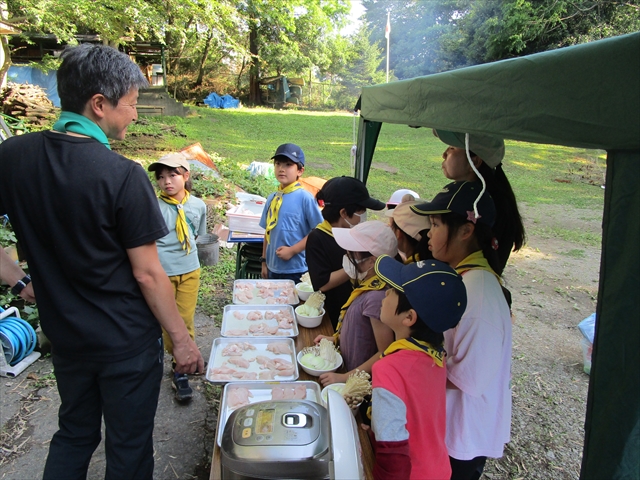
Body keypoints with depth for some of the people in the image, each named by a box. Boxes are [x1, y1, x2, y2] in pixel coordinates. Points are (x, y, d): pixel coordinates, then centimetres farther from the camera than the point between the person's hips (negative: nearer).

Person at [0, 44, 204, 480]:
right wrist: (182, 340, -10)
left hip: (64, 335, 6)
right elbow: (147, 273, -20)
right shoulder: (123, 175, -23)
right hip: (127, 342, -5)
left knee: (74, 434, 27)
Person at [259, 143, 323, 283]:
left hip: (296, 270, -5)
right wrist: (264, 261, 12)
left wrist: (292, 250, -16)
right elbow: (268, 232, 13)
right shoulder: (272, 198, 6)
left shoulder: (305, 197, -12)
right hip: (273, 268, 6)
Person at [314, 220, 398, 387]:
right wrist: (335, 338, 7)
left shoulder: (376, 297, -29)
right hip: (349, 367, 7)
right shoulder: (368, 285, -3)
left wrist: (345, 377, -21)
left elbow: (385, 354, -24)